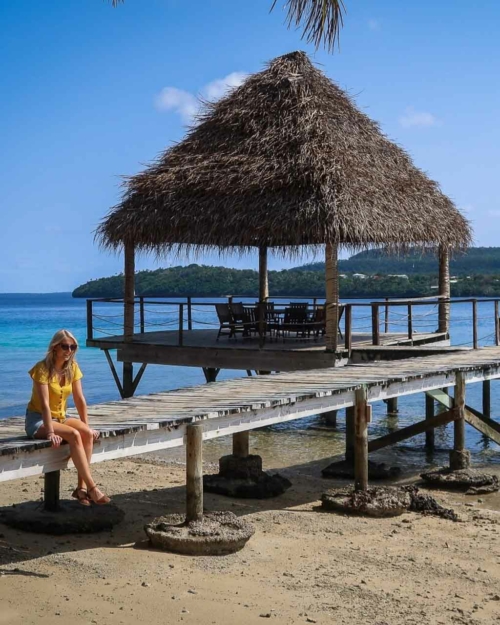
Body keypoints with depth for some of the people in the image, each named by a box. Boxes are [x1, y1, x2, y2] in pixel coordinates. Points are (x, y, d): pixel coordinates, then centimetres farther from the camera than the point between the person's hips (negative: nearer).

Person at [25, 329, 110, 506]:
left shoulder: (72, 367, 0)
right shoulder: (43, 368, -18)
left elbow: (80, 400, 1)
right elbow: (44, 404, -25)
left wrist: (86, 427, -5)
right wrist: (50, 433, -31)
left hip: (60, 417, 6)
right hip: (38, 420, -6)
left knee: (87, 434, -23)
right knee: (74, 435, -31)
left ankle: (81, 487, -20)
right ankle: (92, 488, -30)